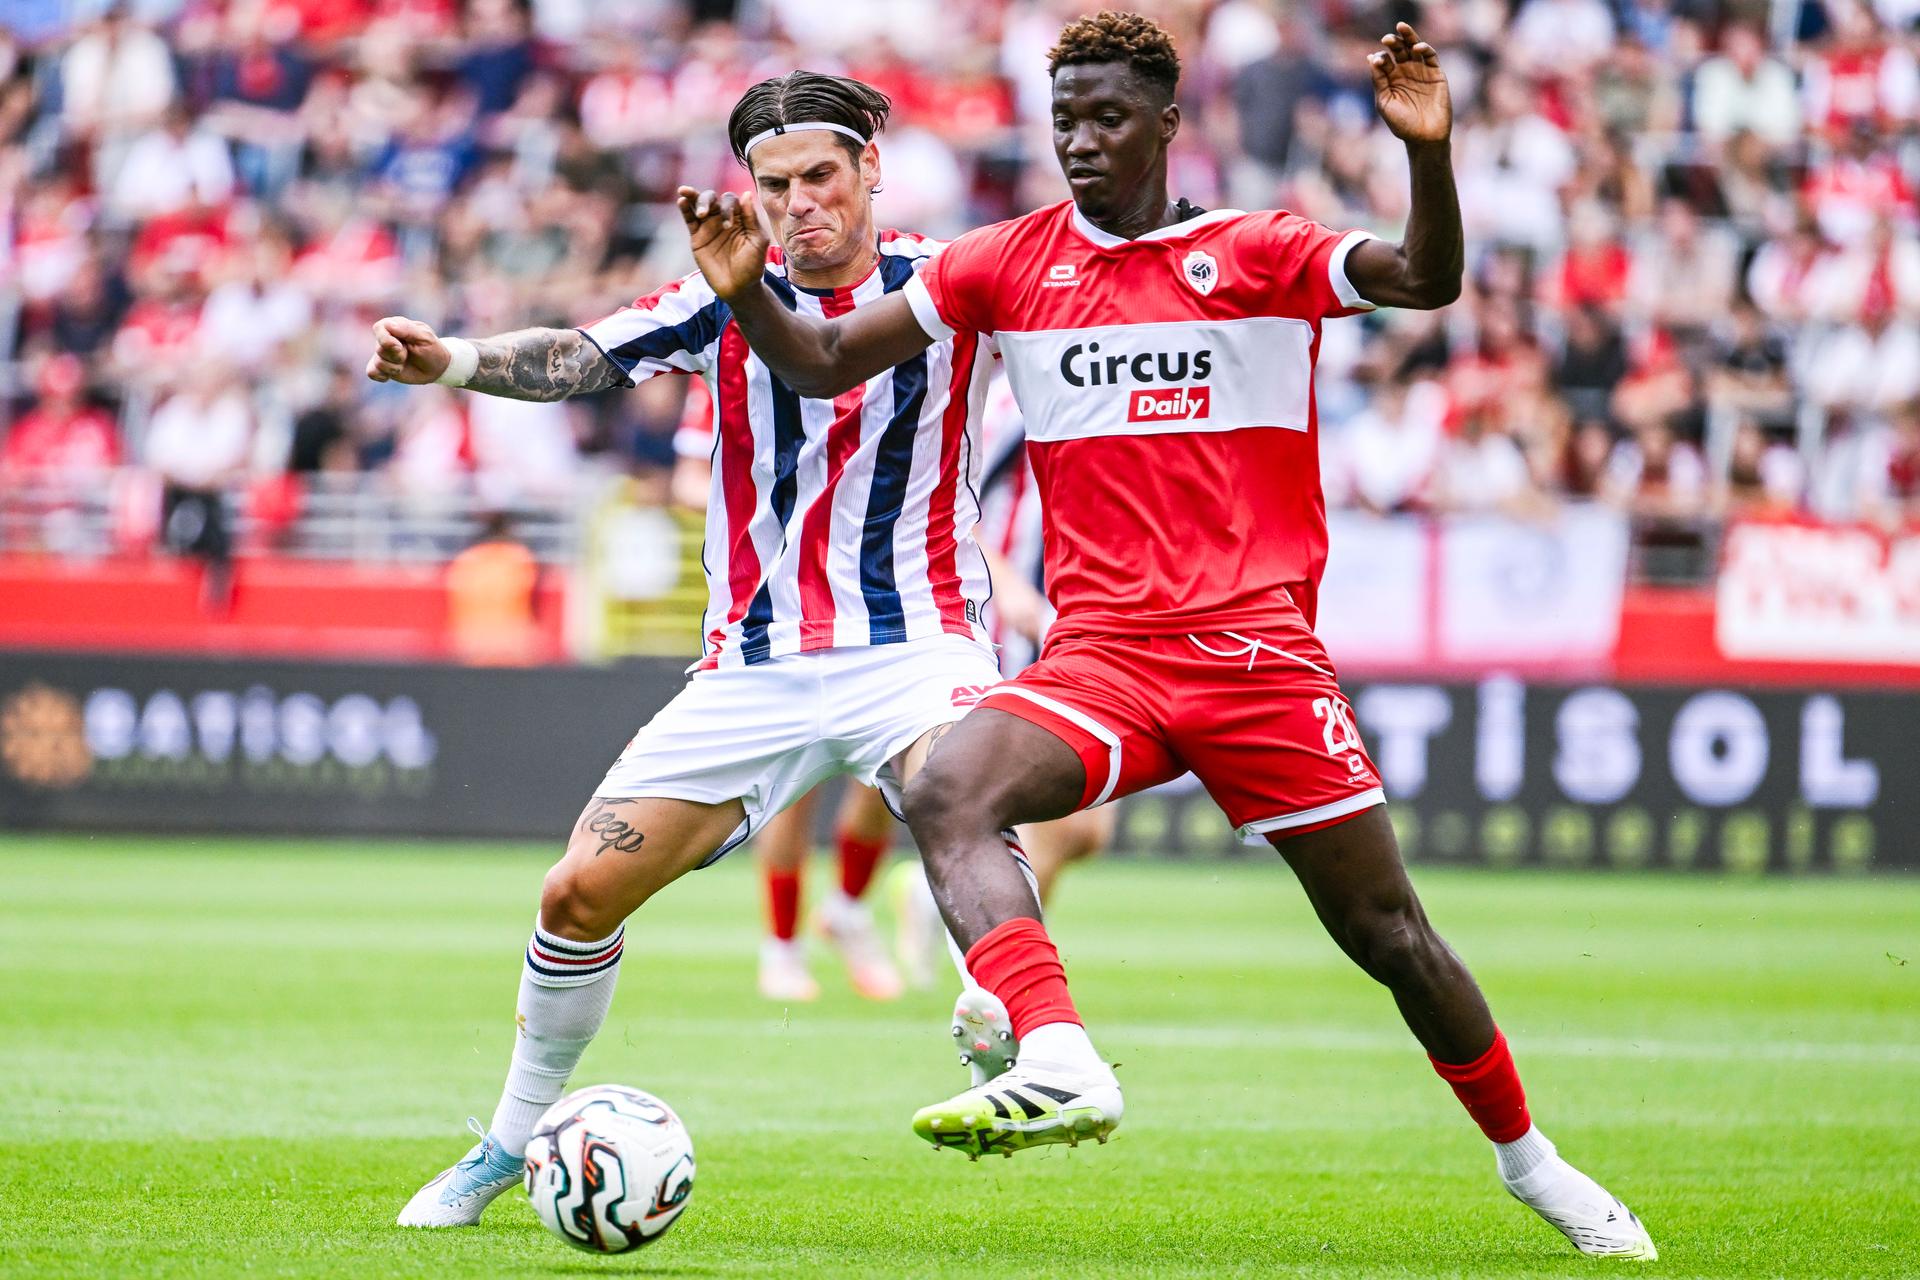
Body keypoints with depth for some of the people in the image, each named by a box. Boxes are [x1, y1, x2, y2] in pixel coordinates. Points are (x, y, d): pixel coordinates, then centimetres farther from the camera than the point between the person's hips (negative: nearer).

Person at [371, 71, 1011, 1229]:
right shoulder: (728, 299, 2)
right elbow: (576, 357, -12)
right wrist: (453, 360, -30)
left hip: (913, 645, -3)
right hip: (755, 668, 3)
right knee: (582, 890, 0)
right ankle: (510, 1144, 19)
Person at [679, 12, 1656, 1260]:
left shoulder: (1257, 253, 1)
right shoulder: (1010, 263, 7)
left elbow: (1427, 281, -13)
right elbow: (826, 362, 7)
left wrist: (1430, 154, -31)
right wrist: (746, 289, -12)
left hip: (1260, 653, -2)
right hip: (1103, 655, 2)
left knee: (1387, 932, 3)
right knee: (947, 792, -29)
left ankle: (1530, 1162, 24)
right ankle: (1060, 1067, -43)